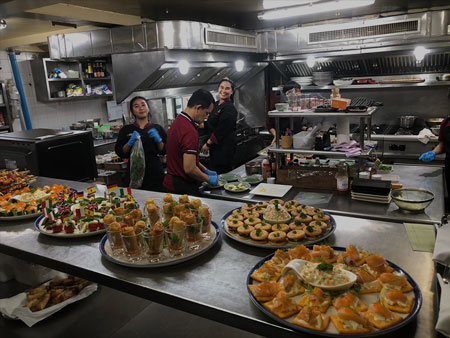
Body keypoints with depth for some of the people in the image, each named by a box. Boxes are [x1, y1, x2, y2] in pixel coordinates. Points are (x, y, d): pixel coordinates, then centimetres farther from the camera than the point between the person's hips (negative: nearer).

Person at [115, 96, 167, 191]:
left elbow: (165, 151, 3)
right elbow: (120, 152, 1)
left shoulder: (157, 128, 6)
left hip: (155, 173, 0)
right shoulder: (126, 130, 6)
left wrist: (158, 140, -13)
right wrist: (130, 143, -15)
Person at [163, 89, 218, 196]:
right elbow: (189, 169, -25)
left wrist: (205, 170, 18)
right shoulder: (189, 131, -24)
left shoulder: (178, 121, 9)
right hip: (183, 188, -10)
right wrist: (208, 179, -10)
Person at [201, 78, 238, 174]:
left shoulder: (230, 109, -16)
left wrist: (208, 144, -12)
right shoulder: (216, 104, 12)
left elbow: (221, 131, -18)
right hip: (215, 146, 9)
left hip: (224, 147, -9)